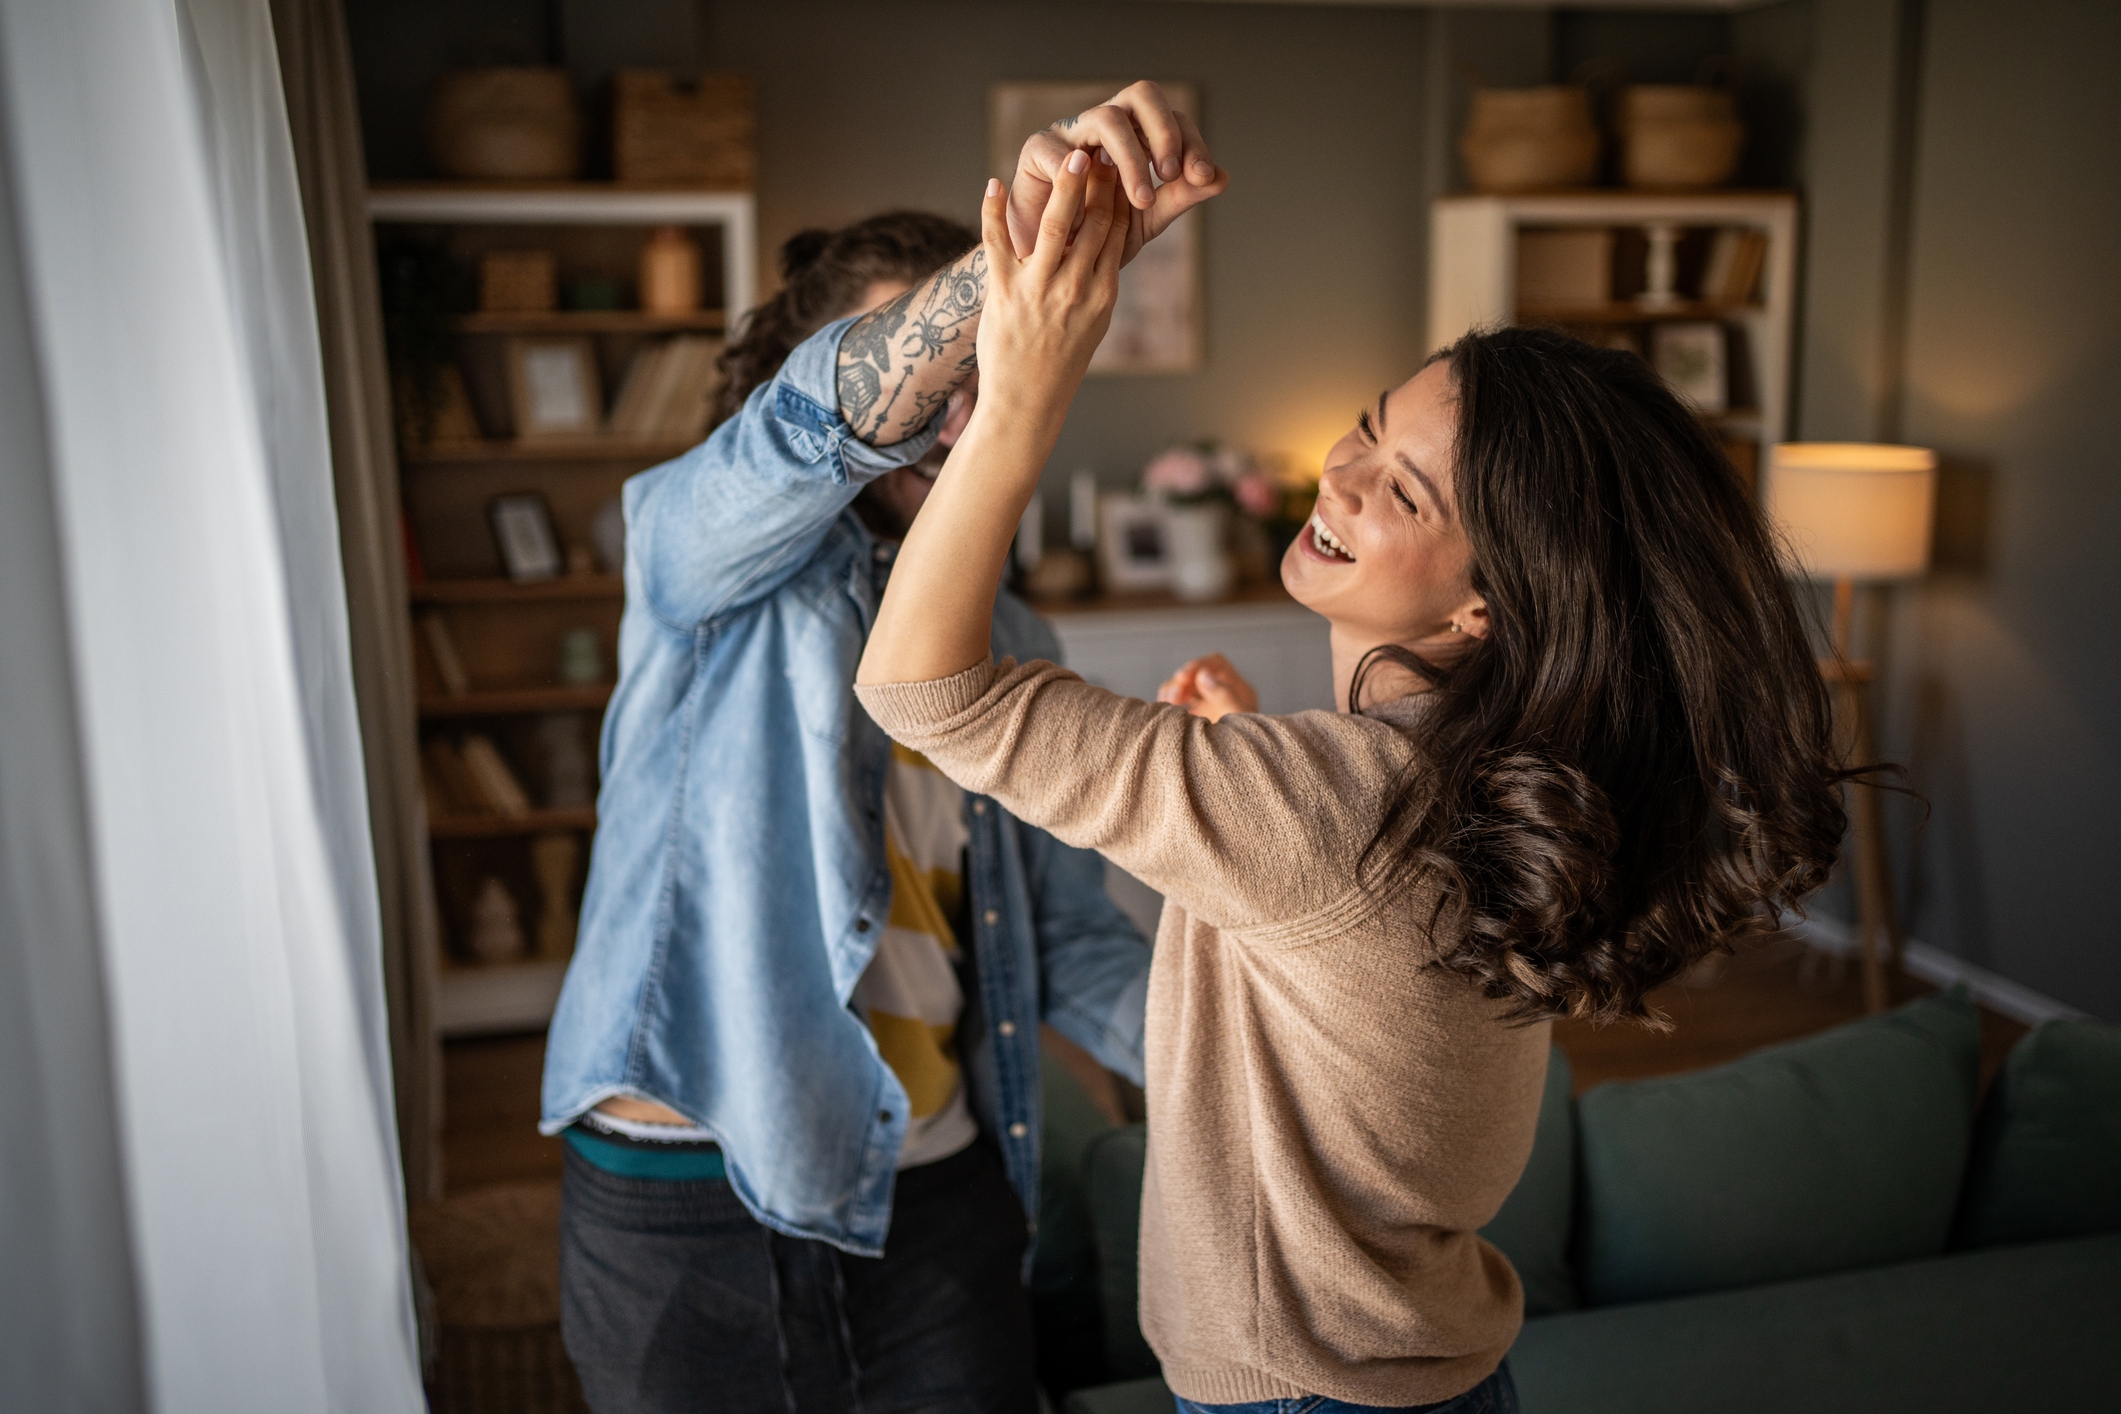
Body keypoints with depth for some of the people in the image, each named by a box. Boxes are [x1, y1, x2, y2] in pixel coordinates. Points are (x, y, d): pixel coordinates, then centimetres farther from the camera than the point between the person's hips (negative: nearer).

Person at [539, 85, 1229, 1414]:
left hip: (938, 1198, 4)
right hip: (681, 1216, -4)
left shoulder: (1013, 650, 9)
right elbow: (815, 429, -28)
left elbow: (1071, 939, 8)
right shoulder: (697, 547, -5)